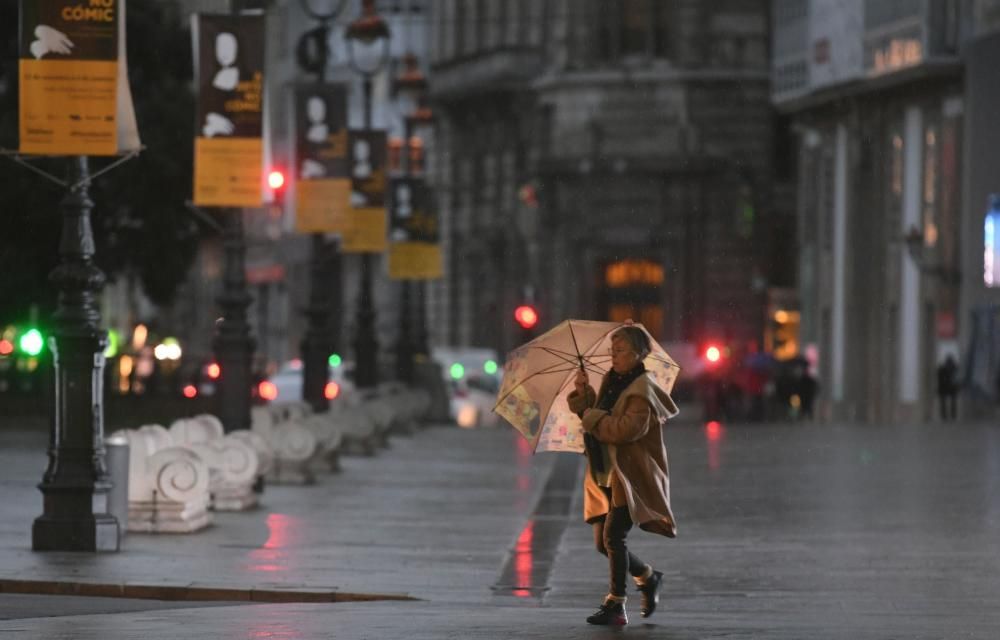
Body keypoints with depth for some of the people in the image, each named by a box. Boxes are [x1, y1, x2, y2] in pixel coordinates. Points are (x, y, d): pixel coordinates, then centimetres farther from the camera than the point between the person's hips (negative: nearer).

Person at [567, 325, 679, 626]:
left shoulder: (642, 389, -11)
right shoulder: (612, 382, 14)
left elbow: (628, 428, -24)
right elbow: (590, 416, 17)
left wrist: (593, 418, -14)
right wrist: (583, 394, -1)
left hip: (631, 475, -8)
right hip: (606, 475, 8)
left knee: (613, 536, -16)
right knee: (603, 542, 7)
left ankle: (616, 605, -10)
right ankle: (648, 577, 29)